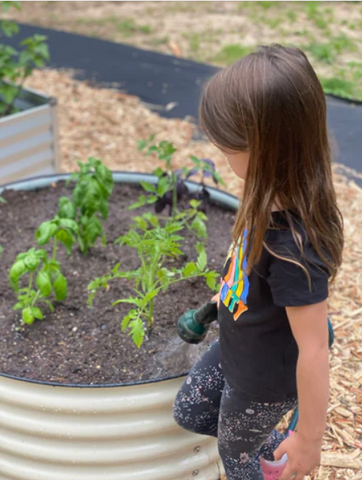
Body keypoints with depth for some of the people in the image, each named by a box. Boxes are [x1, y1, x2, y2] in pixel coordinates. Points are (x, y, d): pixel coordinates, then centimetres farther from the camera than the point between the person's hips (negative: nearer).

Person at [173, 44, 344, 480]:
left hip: (264, 381, -7)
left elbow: (314, 352, -31)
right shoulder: (277, 199, -17)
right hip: (236, 350, 7)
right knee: (188, 413, 27)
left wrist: (310, 437, -18)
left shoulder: (293, 246, -41)